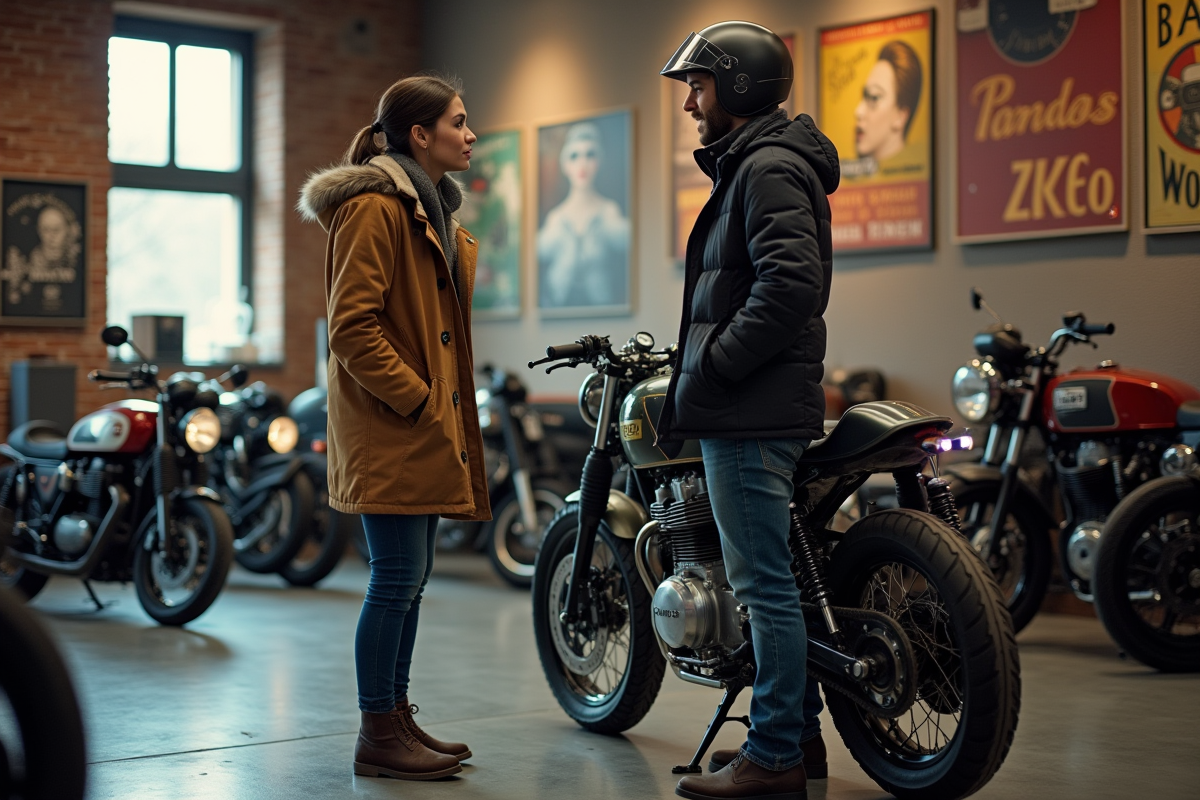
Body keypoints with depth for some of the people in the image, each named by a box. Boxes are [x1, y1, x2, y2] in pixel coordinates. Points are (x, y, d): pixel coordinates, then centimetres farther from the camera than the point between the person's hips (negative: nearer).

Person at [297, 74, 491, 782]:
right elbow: (353, 327, -19)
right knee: (397, 580, -6)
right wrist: (417, 400, -18)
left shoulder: (434, 210, 19)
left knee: (411, 579, 13)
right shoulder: (374, 207, -13)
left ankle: (398, 717, 22)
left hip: (429, 427, 10)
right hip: (390, 429, -10)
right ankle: (378, 737, 3)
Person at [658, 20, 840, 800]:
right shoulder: (752, 166, 21)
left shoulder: (771, 167, -11)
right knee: (770, 575, 15)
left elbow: (792, 284, -24)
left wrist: (713, 366, -19)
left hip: (753, 413, -11)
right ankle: (797, 733, 24)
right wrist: (697, 368, 18)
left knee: (764, 581, -6)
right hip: (751, 407, 11)